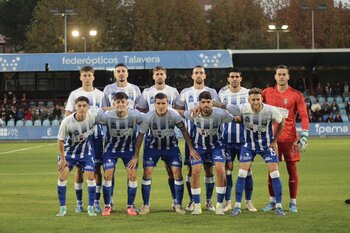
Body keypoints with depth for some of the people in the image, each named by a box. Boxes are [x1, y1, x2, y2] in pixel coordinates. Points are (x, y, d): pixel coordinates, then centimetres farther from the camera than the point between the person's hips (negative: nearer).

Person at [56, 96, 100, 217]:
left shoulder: (93, 115, -24)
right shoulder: (67, 122, -26)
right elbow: (60, 141, -12)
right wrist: (62, 159, -8)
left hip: (86, 151, 1)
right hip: (69, 152, -1)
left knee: (91, 176, -8)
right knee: (62, 176, -9)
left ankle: (91, 207, 7)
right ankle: (62, 208, 4)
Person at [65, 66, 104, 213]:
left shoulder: (100, 95, 9)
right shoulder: (75, 94, 6)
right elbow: (68, 115, 3)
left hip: (96, 134, 1)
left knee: (97, 168, -1)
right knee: (79, 168, 1)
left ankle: (96, 202, 5)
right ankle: (79, 202, 9)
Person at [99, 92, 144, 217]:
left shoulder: (135, 115, -22)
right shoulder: (107, 116, -23)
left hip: (129, 149, 1)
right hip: (111, 149, -1)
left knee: (132, 174, -10)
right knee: (108, 174, -11)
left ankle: (130, 205, 5)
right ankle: (107, 206, 4)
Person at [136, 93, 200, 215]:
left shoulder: (174, 114, -20)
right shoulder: (149, 116, -22)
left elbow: (183, 130, -6)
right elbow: (141, 135, -13)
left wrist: (191, 149, -7)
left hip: (171, 146, 1)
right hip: (152, 146, 0)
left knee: (177, 172, -10)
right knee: (147, 172, -11)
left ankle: (178, 205, 3)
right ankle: (145, 205, 0)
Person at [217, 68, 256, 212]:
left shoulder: (248, 93, 3)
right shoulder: (222, 94, 8)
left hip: (244, 137, -1)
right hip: (227, 137, 1)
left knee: (247, 168, 0)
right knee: (227, 168, 0)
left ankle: (248, 201, 9)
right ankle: (228, 202, 7)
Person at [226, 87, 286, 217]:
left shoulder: (271, 110, -23)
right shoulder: (243, 109, -24)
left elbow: (281, 122, -2)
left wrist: (274, 141, 0)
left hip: (267, 145, 0)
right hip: (249, 145, 0)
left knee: (274, 174, -6)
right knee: (242, 173, -8)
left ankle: (279, 207, 5)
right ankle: (237, 206, 1)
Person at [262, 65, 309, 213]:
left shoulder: (296, 95, -2)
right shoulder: (268, 92, 6)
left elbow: (304, 116, -3)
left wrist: (304, 136, -11)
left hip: (289, 137, -2)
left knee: (292, 168, -1)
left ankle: (293, 202, 3)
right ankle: (272, 201, 14)